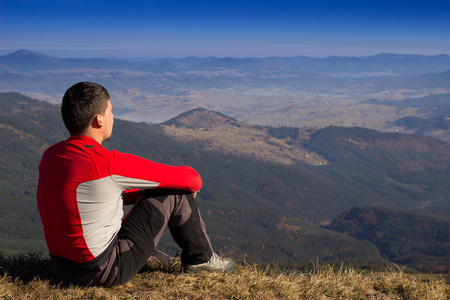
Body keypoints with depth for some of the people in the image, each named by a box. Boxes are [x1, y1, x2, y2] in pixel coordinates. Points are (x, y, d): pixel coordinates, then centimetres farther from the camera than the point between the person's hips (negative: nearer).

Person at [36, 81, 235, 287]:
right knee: (175, 193, 0)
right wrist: (195, 183, 12)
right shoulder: (108, 163, -22)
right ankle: (201, 258, 20)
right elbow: (187, 178, -12)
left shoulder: (50, 156, 2)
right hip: (105, 272, -8)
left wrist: (143, 194, 22)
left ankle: (147, 254, 37)